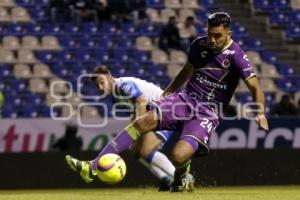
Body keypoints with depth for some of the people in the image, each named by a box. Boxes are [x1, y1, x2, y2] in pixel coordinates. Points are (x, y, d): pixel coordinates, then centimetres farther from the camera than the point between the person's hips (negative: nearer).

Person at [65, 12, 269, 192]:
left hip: (207, 114, -5)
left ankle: (181, 180, 12)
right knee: (146, 120, -23)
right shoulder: (199, 45, 6)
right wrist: (166, 95, 27)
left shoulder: (235, 55, -10)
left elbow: (255, 88, -16)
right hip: (184, 99, 5)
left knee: (179, 155, -29)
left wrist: (261, 113, -33)